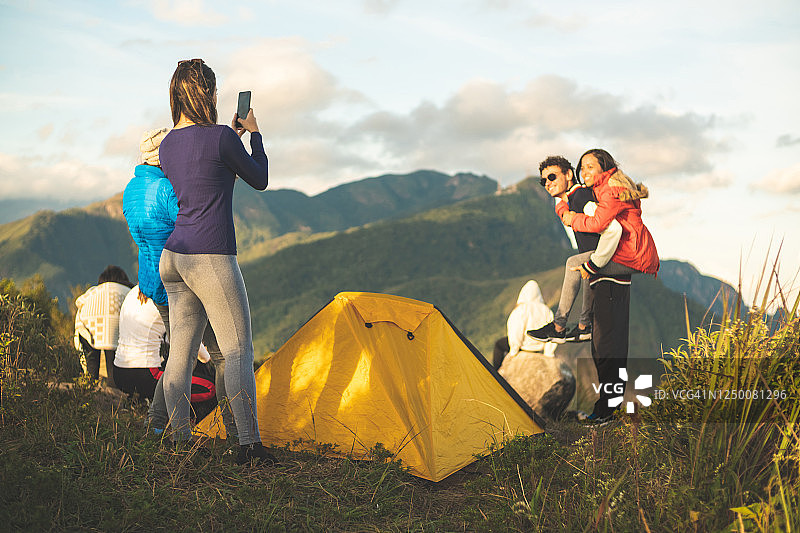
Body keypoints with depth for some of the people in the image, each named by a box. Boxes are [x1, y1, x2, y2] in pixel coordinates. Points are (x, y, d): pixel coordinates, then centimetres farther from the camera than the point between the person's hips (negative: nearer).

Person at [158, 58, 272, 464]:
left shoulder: (167, 145, 10)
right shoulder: (220, 137, -13)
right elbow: (260, 180, 2)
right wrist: (254, 134, 14)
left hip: (173, 257, 8)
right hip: (211, 259, -8)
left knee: (181, 350, 12)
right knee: (238, 351, -2)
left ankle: (179, 437, 19)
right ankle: (249, 445, -1)